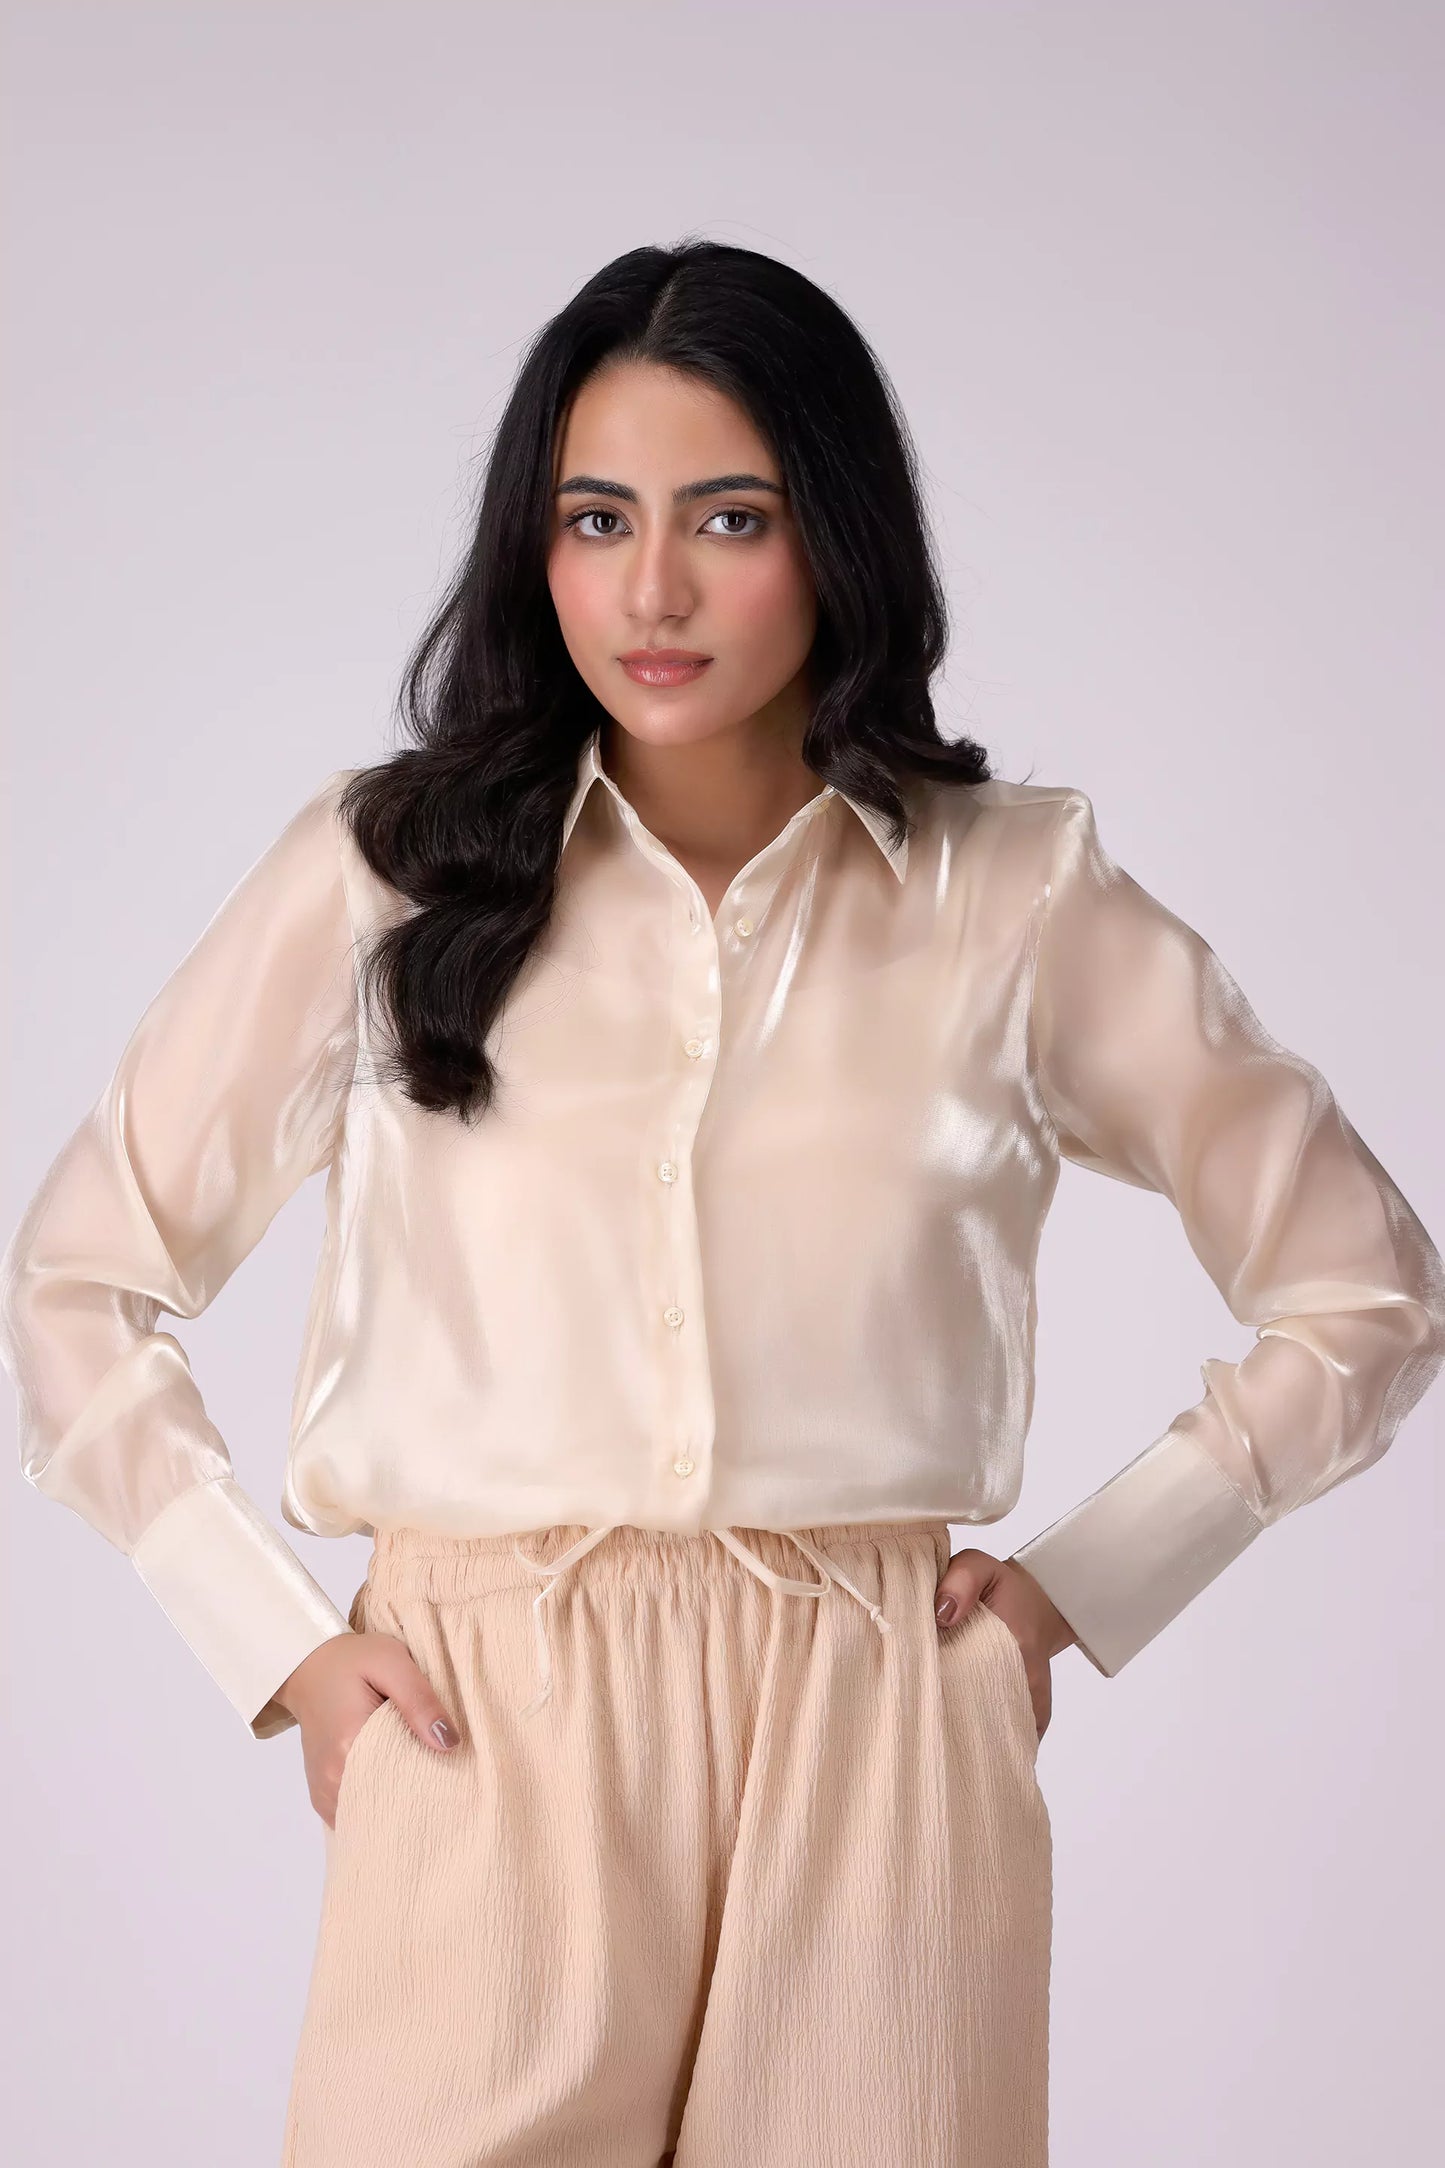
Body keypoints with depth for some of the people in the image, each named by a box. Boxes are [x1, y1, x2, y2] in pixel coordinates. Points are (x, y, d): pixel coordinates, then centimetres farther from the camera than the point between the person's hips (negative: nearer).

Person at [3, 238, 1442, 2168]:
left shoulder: (1012, 901, 5)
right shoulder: (387, 873, 4)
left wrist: (1090, 1585, 5)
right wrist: (275, 1641, 2)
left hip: (874, 1765, 1)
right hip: (484, 1758, 0)